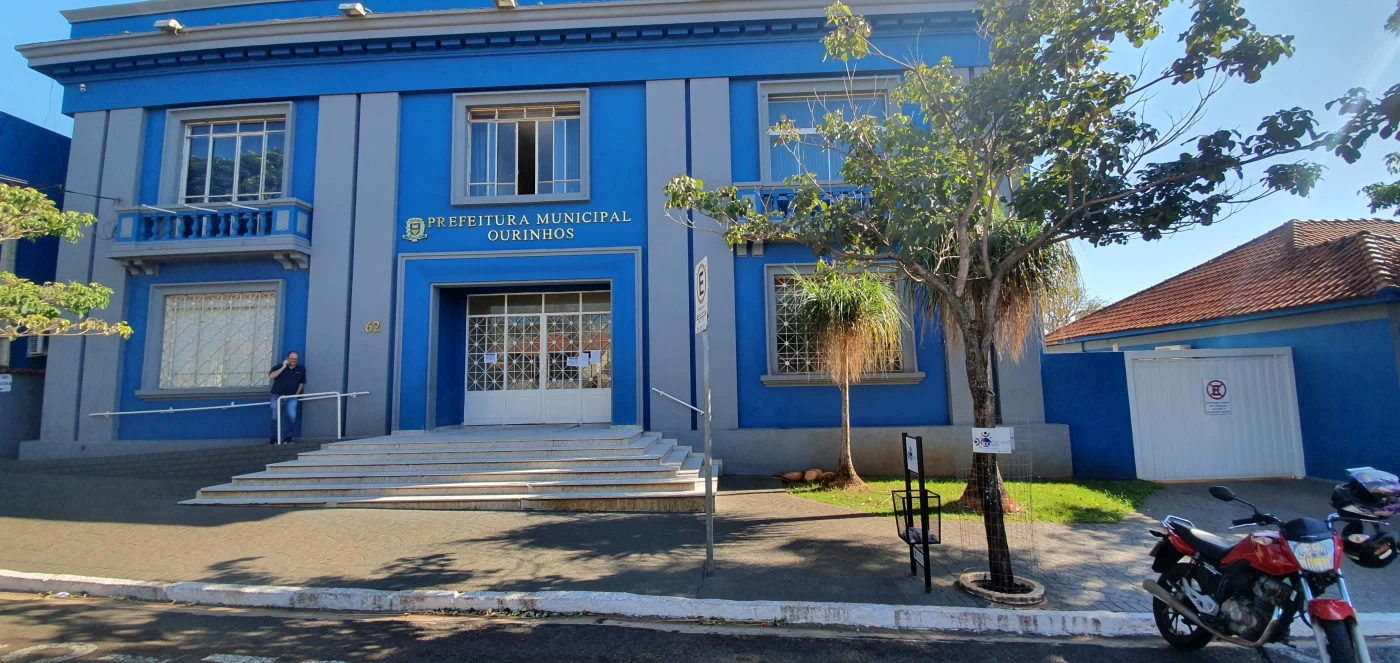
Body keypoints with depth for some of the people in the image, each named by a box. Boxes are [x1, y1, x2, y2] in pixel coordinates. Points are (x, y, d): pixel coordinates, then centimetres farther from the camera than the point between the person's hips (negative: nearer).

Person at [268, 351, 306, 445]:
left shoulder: (301, 369, 6)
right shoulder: (279, 366, 1)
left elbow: (302, 383, 14)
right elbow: (271, 376, -17)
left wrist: (296, 394, 5)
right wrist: (283, 367, -16)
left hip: (291, 398, 1)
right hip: (277, 396, -1)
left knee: (292, 417, -14)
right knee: (275, 418, 3)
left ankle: (287, 437, 2)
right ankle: (273, 438, 15)